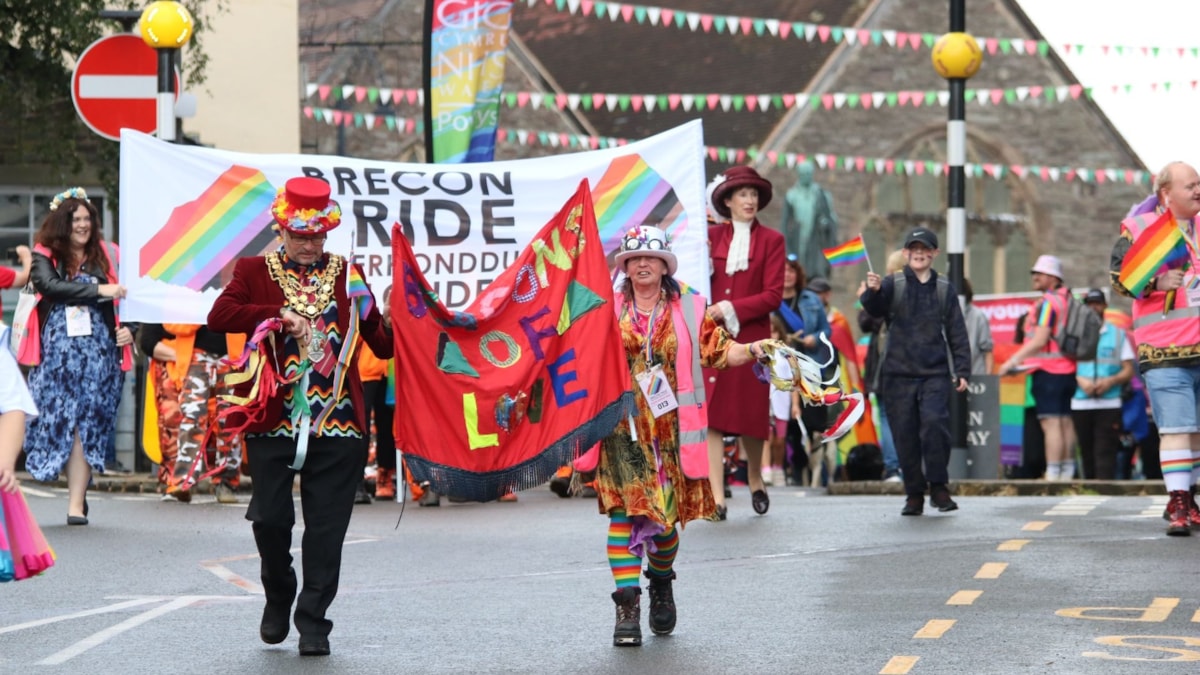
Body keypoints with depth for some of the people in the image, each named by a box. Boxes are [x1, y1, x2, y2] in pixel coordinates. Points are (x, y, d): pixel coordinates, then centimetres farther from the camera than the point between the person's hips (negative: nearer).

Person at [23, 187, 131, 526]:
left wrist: (127, 329, -5)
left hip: (98, 352, 0)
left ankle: (76, 502, -6)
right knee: (60, 420, -1)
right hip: (57, 354, 0)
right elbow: (50, 286, -14)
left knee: (87, 424, -4)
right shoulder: (44, 257, 4)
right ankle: (77, 494, 9)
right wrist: (98, 290, -19)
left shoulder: (106, 256, 8)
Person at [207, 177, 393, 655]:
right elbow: (219, 316, -11)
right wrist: (277, 315, -19)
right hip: (273, 419, -1)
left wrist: (394, 325, -13)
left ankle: (313, 621, 8)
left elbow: (383, 345, 9)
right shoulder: (255, 271, 7)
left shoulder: (346, 273, 12)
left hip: (337, 421, 1)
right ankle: (278, 597, 25)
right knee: (270, 517, -1)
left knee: (326, 526, 0)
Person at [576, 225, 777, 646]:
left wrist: (751, 351, -11)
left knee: (665, 517, 7)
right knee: (625, 512, -12)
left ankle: (661, 586, 35)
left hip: (670, 432, 1)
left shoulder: (689, 311, 9)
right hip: (623, 431, -1)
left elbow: (718, 349, 6)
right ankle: (627, 607, -12)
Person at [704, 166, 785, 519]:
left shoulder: (771, 240, 4)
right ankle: (717, 496, -11)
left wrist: (730, 309, -12)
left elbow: (773, 295, -3)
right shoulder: (711, 236, 10)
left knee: (751, 415, 7)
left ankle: (755, 479, 34)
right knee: (711, 414, -9)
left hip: (751, 338, -1)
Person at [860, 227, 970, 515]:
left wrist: (962, 370, 2)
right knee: (905, 435, 1)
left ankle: (938, 487, -8)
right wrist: (873, 291, -39)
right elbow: (874, 307, -16)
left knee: (934, 422, -20)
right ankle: (913, 494, 13)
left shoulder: (945, 289, 10)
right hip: (898, 372, 0)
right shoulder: (893, 284, 4)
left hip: (935, 373, 0)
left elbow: (957, 333, 11)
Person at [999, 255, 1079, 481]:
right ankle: (1067, 472, 13)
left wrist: (1014, 360, -15)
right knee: (1065, 423, 10)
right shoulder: (1068, 300, 16)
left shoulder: (1048, 302, -12)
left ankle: (1052, 474, -16)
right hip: (1067, 369, 9)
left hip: (1047, 370, -9)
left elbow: (1040, 340, -18)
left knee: (1051, 424, -12)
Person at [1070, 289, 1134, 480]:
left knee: (1105, 452, -12)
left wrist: (1111, 381, -11)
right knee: (1086, 453, 2)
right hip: (1080, 404, 1)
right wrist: (1080, 380, -12)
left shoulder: (1118, 334, 13)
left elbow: (1129, 371, 9)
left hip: (1109, 404, -1)